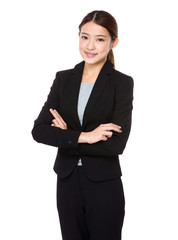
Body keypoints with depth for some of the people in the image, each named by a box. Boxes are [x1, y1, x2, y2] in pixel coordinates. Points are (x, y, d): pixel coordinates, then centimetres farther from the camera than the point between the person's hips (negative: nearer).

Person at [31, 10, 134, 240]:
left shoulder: (122, 83, -8)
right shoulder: (63, 78, 3)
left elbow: (117, 143, -17)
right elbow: (38, 130, -7)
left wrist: (67, 136, -12)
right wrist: (83, 136, -18)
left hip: (104, 186, -3)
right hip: (67, 181, 4)